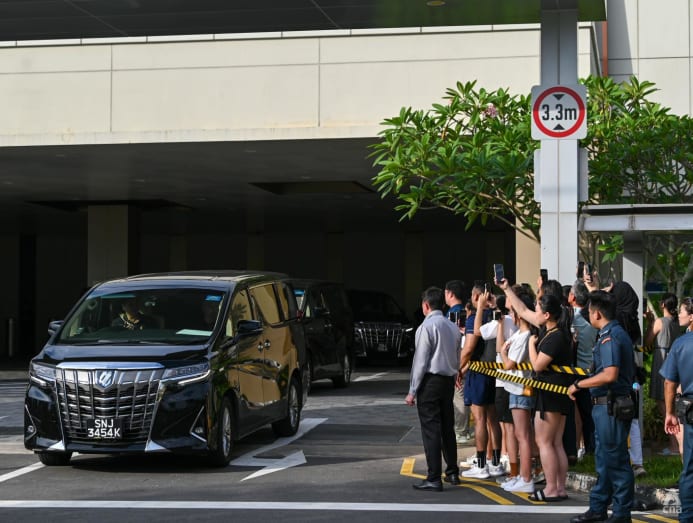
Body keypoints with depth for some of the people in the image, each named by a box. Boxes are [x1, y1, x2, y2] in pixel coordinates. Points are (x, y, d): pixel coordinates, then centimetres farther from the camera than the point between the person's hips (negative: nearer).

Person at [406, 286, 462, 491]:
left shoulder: (427, 327, -13)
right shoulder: (453, 327, 9)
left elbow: (420, 361, -14)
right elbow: (457, 358, 14)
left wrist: (412, 390, -10)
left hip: (430, 381, -7)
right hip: (449, 380, 7)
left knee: (431, 430, -6)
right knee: (447, 427, 16)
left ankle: (434, 479, -8)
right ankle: (452, 472, 24)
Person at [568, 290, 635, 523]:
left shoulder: (610, 337, -17)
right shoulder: (618, 333, 15)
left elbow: (610, 374, -28)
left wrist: (578, 384, -18)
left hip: (611, 407, -11)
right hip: (606, 405, 11)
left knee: (616, 460, -4)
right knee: (604, 460, 16)